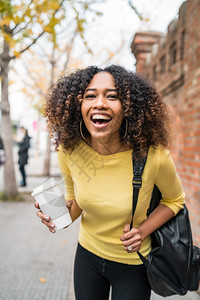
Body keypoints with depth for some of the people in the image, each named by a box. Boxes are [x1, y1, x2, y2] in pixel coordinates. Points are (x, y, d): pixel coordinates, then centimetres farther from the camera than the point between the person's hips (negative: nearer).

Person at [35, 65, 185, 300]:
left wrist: (144, 230, -20)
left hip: (132, 263, -2)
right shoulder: (69, 151, -16)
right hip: (87, 254, 3)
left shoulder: (153, 157, -27)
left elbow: (174, 199, -6)